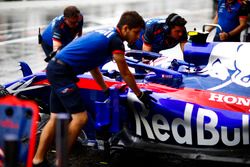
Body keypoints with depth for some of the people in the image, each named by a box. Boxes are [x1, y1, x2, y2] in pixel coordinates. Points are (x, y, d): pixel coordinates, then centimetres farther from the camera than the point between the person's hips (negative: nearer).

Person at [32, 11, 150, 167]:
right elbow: (125, 74, -2)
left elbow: (92, 65, 28)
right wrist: (140, 94, 10)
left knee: (56, 118, 13)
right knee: (80, 117, -9)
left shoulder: (103, 33, 18)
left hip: (55, 68, 10)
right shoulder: (115, 40, -9)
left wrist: (106, 89, 33)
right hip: (62, 73, -10)